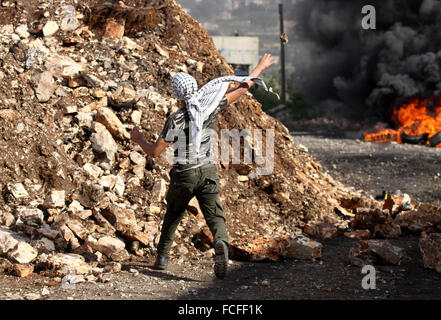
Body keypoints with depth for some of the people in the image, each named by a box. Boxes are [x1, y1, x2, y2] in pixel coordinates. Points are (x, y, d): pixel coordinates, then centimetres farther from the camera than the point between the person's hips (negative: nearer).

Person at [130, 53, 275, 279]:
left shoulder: (176, 120, -15)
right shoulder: (210, 107, -5)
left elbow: (155, 152, -12)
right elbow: (242, 89, 4)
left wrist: (138, 139, 7)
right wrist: (260, 68, 16)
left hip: (184, 176, -2)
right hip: (208, 172, 2)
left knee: (173, 215, 21)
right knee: (215, 216, -2)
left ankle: (162, 257, 28)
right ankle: (221, 244, -33)